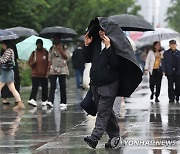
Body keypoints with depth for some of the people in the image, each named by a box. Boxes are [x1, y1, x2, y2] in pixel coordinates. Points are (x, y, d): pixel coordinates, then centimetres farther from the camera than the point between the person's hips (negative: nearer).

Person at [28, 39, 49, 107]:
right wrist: (33, 63, -12)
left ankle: (44, 101, 17)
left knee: (44, 88, 6)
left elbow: (49, 63, 4)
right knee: (34, 87, -13)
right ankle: (33, 100, -25)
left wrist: (47, 72, -4)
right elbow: (30, 63, 10)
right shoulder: (34, 53, 8)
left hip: (44, 74, 0)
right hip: (35, 74, 0)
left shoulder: (46, 53, 4)